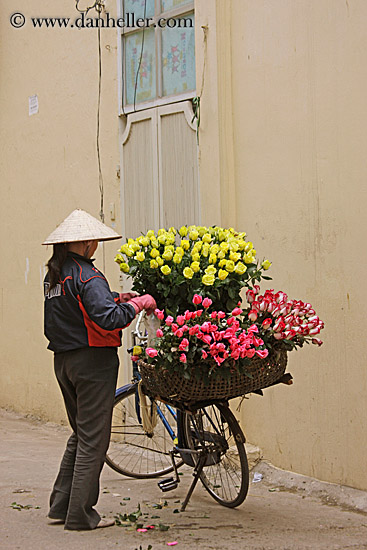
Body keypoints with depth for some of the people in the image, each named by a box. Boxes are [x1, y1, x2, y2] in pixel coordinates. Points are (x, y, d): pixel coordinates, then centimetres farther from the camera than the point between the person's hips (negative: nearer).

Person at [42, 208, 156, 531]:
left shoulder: (54, 275, 11)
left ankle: (61, 504, 22)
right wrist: (139, 303, -15)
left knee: (81, 433, 19)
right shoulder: (86, 275, -17)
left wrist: (116, 299, 13)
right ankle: (81, 514, 4)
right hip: (92, 360, -9)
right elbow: (108, 319, -27)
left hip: (64, 360, 9)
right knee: (93, 438, 0)